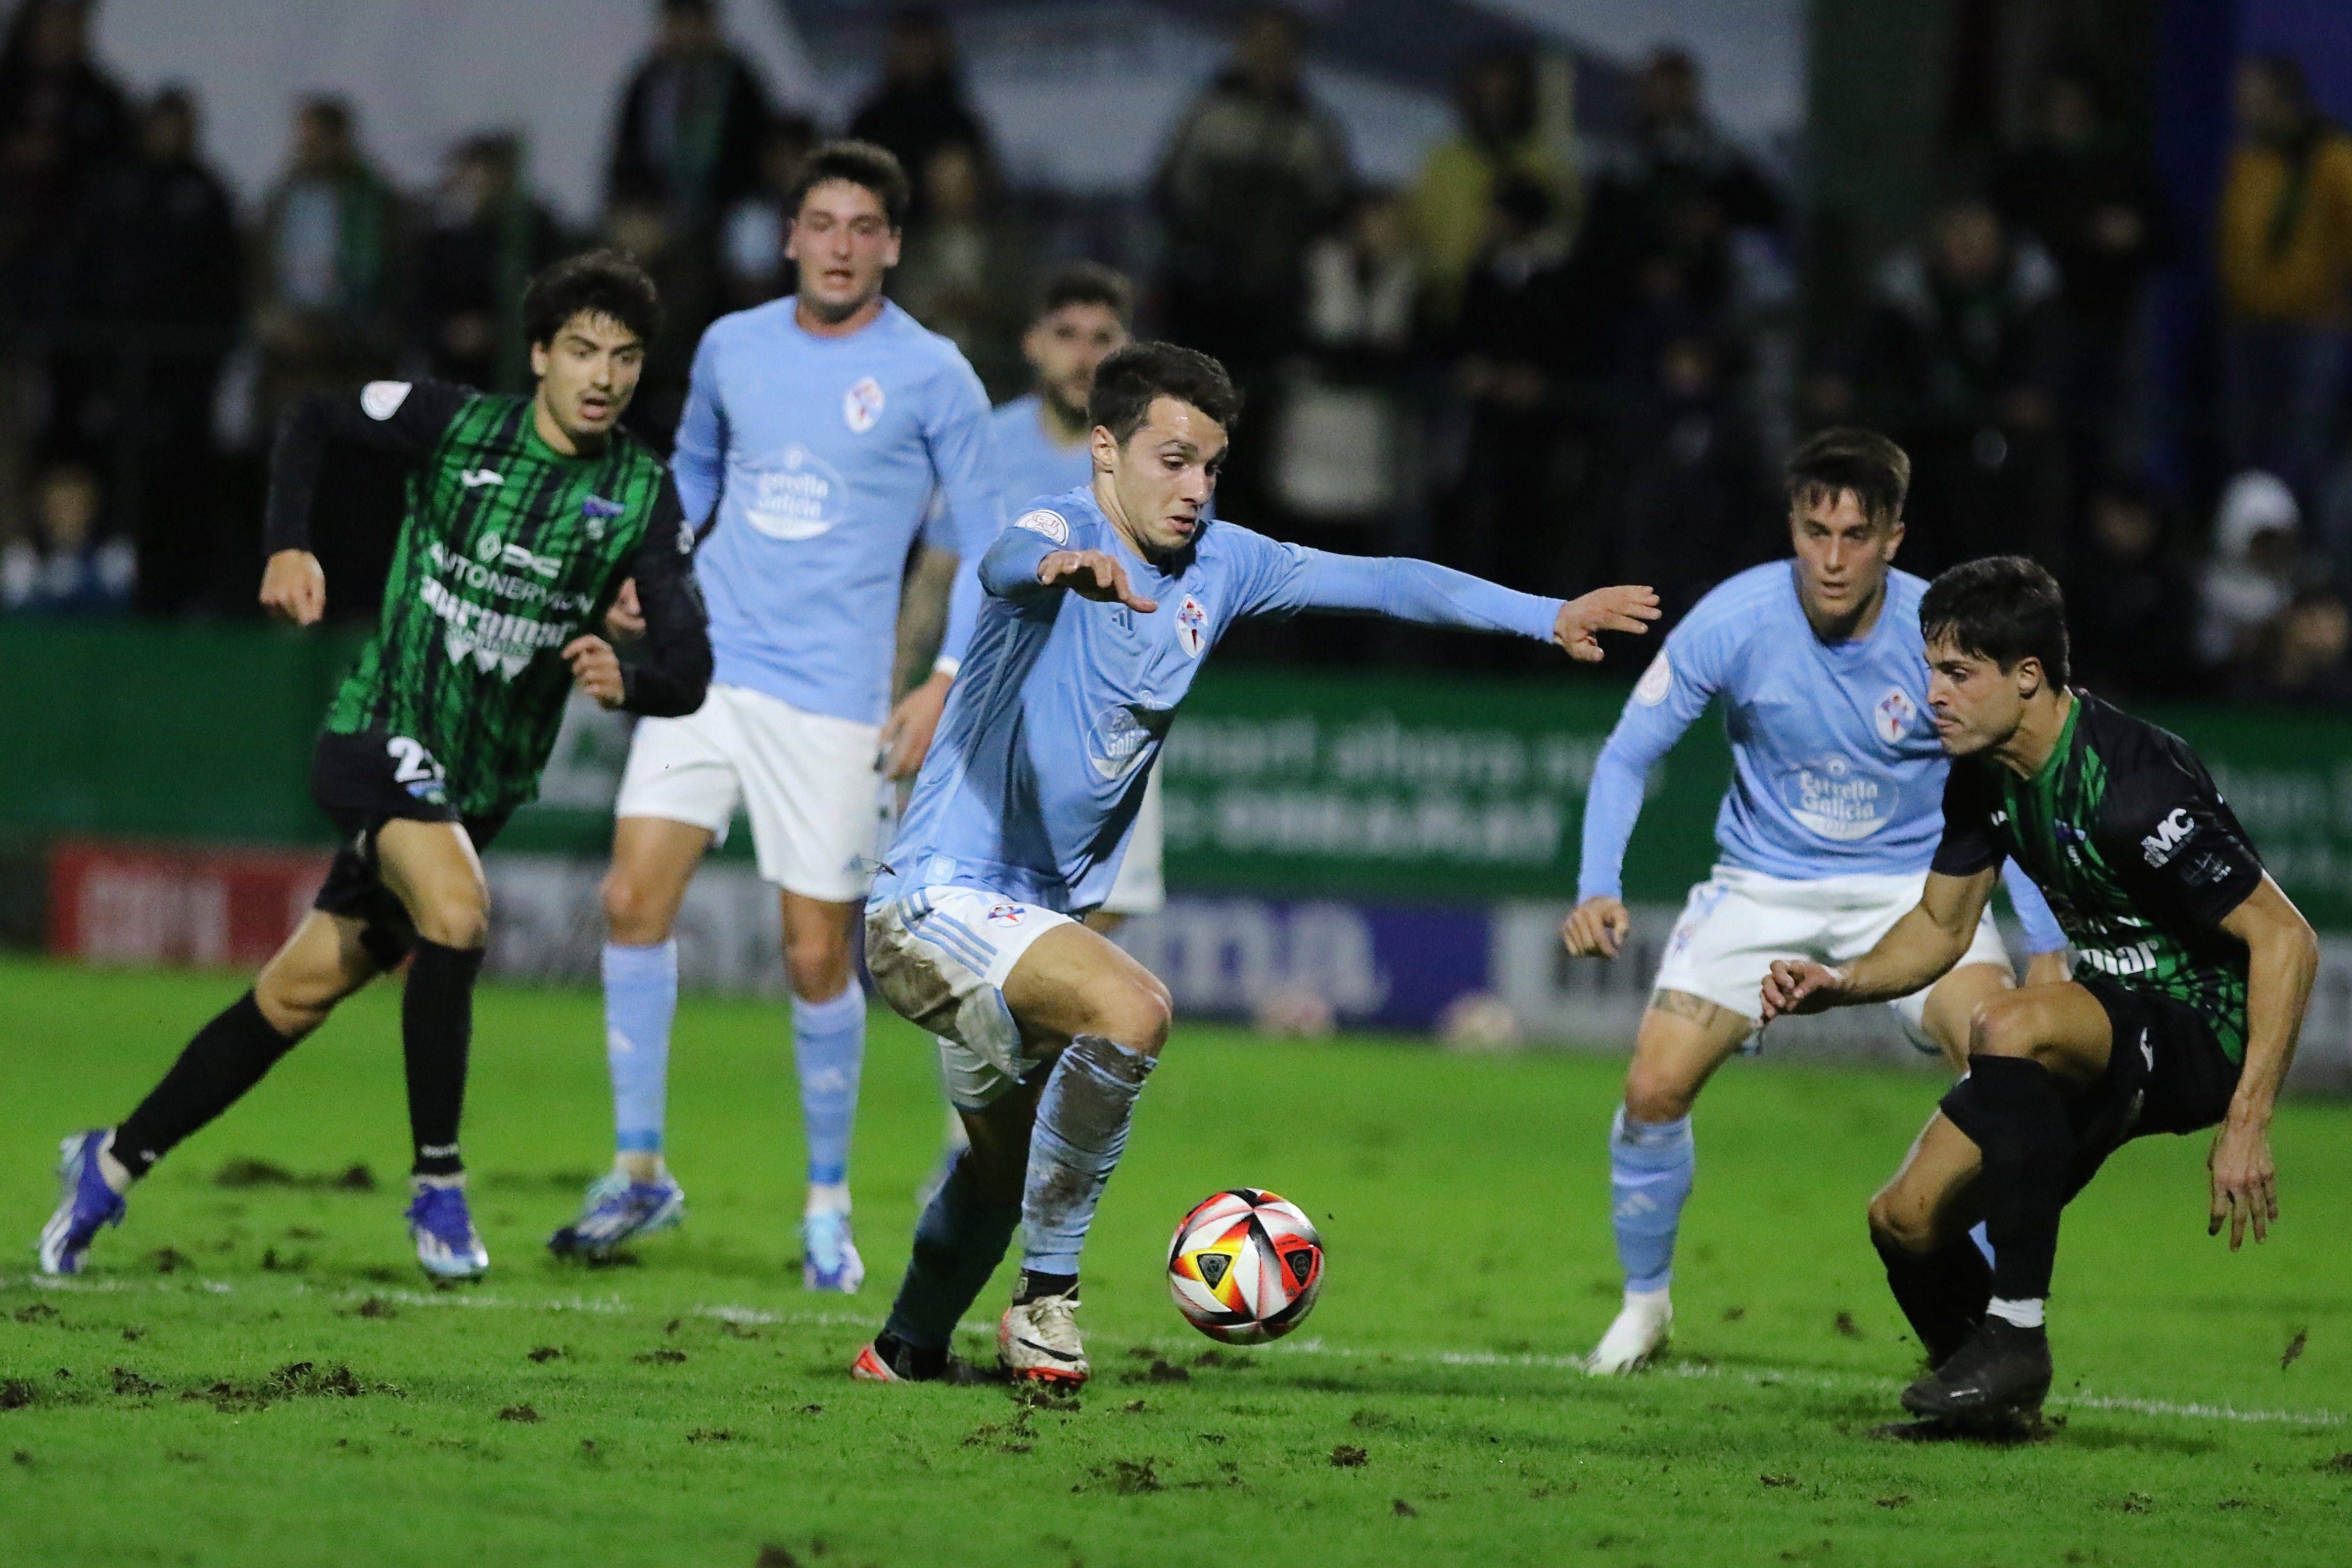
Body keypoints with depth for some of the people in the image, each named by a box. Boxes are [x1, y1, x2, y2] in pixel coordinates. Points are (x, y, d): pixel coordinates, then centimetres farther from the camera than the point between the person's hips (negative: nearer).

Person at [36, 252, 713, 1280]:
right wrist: (289, 546, -7)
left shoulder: (646, 499, -6)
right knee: (456, 912, -31)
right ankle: (437, 1187, -20)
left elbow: (688, 671, -13)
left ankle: (115, 1161, 24)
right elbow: (313, 420, 8)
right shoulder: (455, 425, -9)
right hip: (379, 732, -3)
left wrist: (627, 681, -36)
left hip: (480, 786, 3)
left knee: (297, 998, 7)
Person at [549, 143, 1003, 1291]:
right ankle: (638, 1172, 3)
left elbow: (988, 542, 2)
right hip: (706, 668, 3)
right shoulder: (731, 347, 8)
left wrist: (945, 682, -7)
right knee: (634, 900, -9)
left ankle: (827, 1204, 16)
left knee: (817, 957, -2)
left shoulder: (931, 378, -3)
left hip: (832, 700, -3)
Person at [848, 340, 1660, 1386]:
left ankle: (907, 1350, 50)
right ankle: (1047, 1294, -20)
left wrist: (1547, 617, 5)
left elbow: (1377, 583, 11)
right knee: (1130, 1010, -33)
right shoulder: (1065, 532, -18)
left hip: (1034, 909, 9)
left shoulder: (1218, 565, 5)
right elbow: (1009, 559, -42)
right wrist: (1063, 567, -67)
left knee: (1005, 1160, 25)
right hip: (938, 897, -9)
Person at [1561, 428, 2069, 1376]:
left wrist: (2048, 950, -16)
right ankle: (1645, 1304, 14)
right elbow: (1627, 757, -7)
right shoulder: (1733, 622, -18)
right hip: (1765, 886, 1)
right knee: (1654, 1089, -14)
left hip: (1912, 881, -1)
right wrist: (1598, 891, -22)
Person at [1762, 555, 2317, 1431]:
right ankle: (1995, 1398, 26)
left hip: (2203, 1030, -8)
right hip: (2109, 1022, 8)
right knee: (1907, 1223, -2)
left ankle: (2016, 1334, -28)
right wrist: (1838, 986, -7)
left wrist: (2247, 1125, -29)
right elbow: (1942, 926, 14)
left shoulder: (2133, 785, -27)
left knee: (2009, 1030, -37)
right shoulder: (1984, 777, -1)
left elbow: (2285, 940, -25)